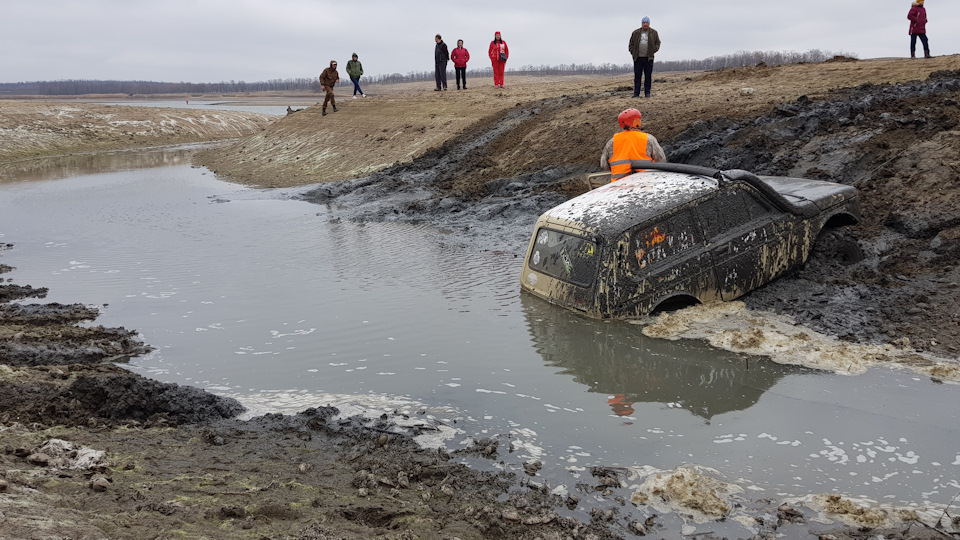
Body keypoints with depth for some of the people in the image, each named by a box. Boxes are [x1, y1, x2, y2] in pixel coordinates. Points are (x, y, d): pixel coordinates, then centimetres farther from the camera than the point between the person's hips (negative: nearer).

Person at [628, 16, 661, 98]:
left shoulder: (654, 33, 8)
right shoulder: (635, 33, 8)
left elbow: (658, 43, 11)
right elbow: (631, 44, 12)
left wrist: (653, 51, -3)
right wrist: (633, 53, 0)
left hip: (649, 58, 0)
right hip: (638, 58, 0)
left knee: (648, 76, 1)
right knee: (637, 76, -1)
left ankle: (647, 93, 6)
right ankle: (636, 93, 1)